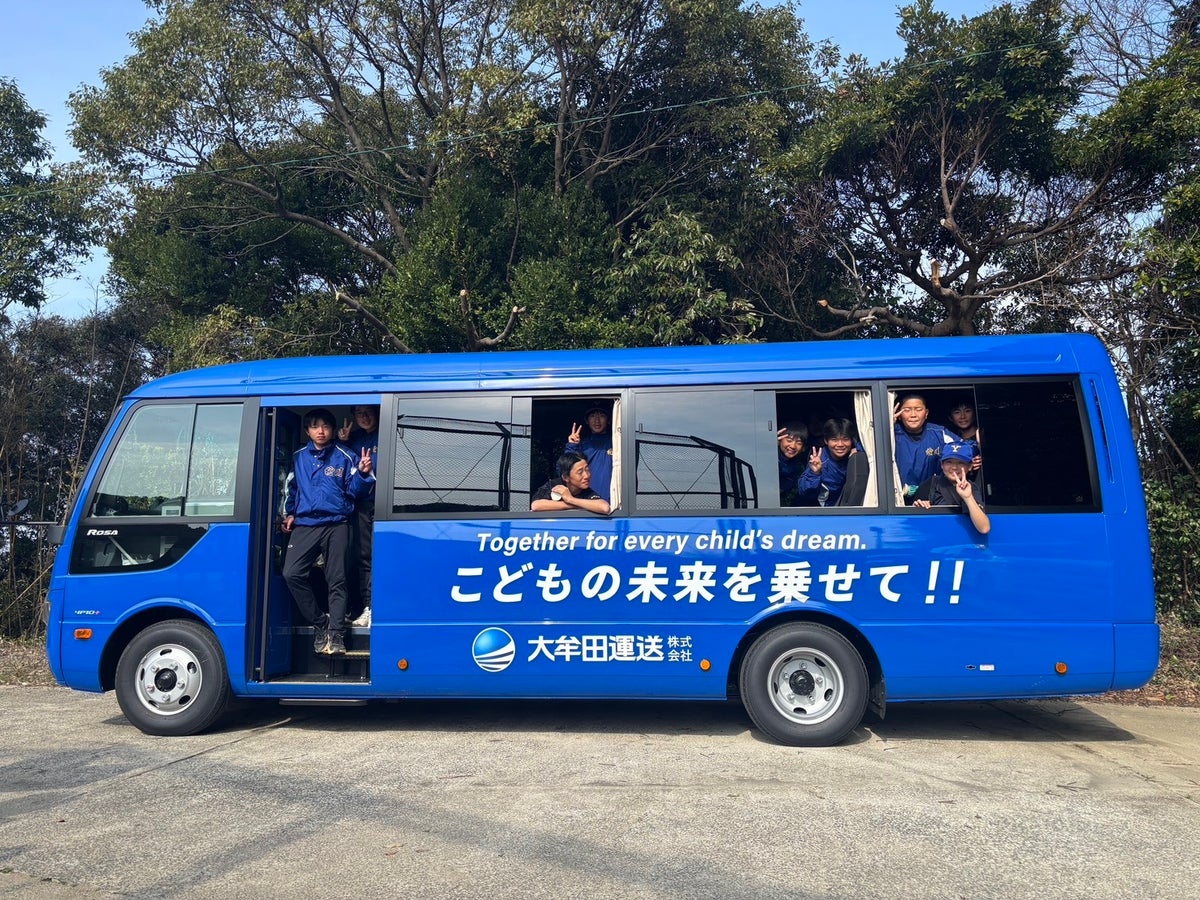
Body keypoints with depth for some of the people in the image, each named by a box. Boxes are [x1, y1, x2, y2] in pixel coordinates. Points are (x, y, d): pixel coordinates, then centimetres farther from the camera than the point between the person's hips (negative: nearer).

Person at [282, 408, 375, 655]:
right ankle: (320, 623, 4)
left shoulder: (344, 457, 4)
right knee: (292, 573, -11)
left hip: (336, 526, -3)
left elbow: (354, 491, 0)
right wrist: (289, 513, 15)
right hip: (304, 525, 3)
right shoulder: (298, 458, 13)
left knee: (336, 581, -4)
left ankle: (335, 635, -1)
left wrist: (363, 473, -17)